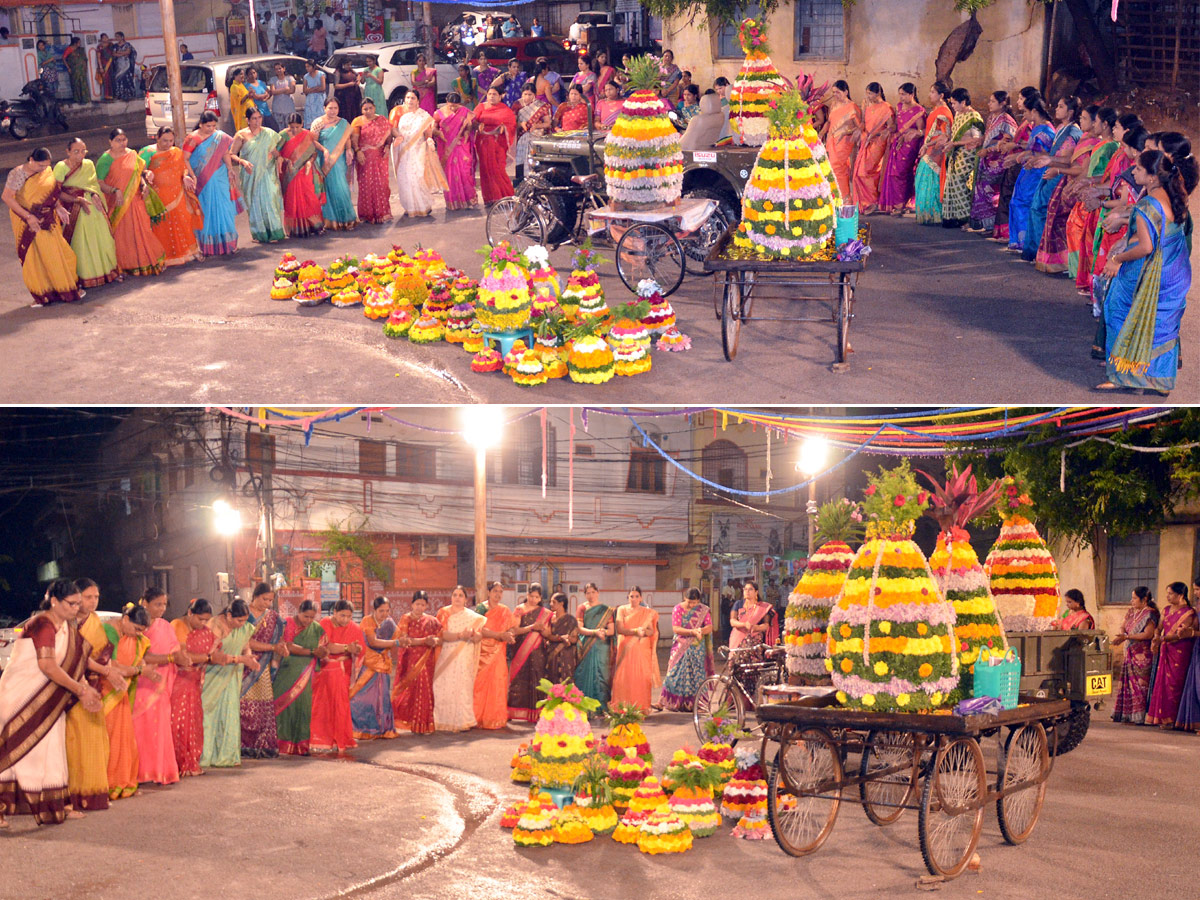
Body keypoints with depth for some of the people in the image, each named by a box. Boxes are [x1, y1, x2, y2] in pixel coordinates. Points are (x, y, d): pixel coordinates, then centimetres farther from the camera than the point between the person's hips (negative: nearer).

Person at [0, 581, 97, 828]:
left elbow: (75, 664, 11)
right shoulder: (42, 625, -19)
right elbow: (48, 666, -26)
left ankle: (53, 806, 15)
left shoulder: (68, 628, 10)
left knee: (50, 750, 10)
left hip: (47, 702, 9)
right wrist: (81, 689, -21)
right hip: (21, 695, -9)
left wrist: (85, 690, -6)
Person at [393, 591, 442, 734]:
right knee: (410, 689, -6)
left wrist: (435, 641, -14)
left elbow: (440, 638, 9)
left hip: (427, 661, 2)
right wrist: (425, 640, -19)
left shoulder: (432, 621, 10)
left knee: (425, 689, -1)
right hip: (410, 660, -2)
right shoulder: (406, 618, 1)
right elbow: (404, 640, -10)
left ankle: (424, 725, 4)